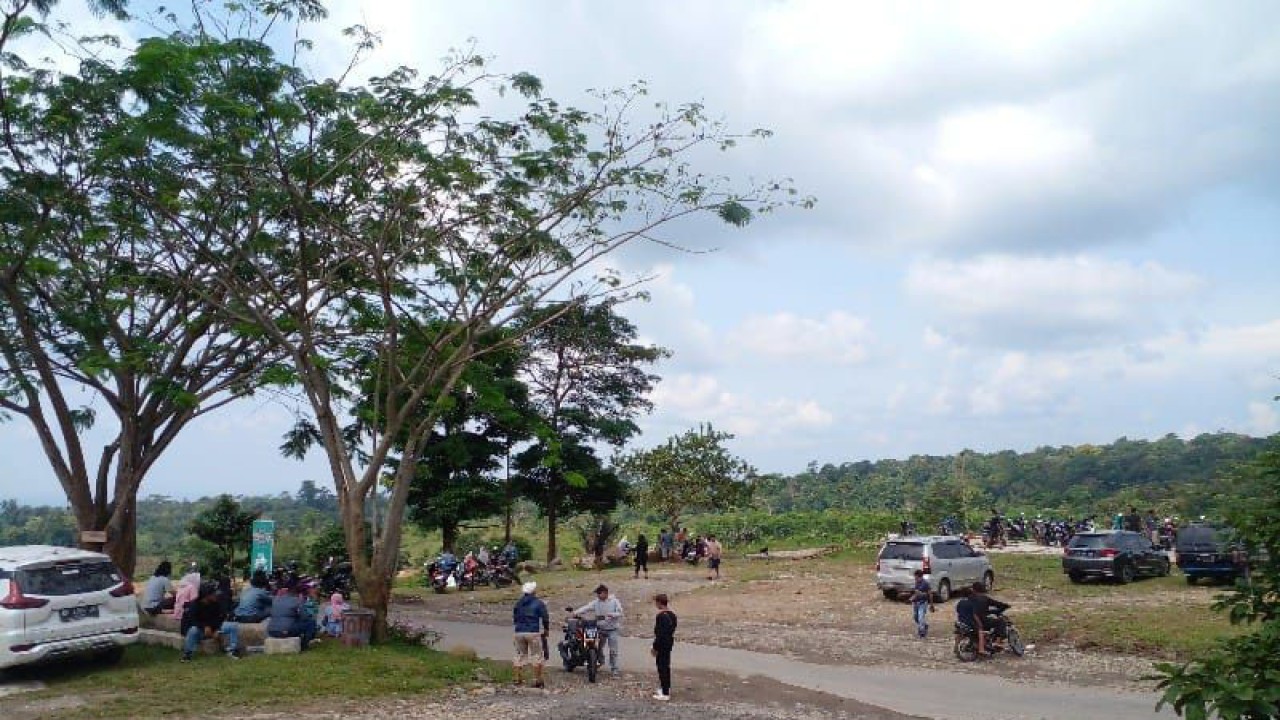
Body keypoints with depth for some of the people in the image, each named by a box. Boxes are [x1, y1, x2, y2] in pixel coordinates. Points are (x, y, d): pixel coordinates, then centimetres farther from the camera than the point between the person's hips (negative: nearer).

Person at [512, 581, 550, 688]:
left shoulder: (518, 603, 11)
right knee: (536, 656, 2)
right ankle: (537, 680, 0)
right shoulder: (538, 603, -4)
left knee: (520, 655, 13)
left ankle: (519, 679, 14)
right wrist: (546, 630, 10)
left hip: (519, 632, 5)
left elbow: (514, 618, 16)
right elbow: (545, 618, -5)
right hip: (533, 632, -5)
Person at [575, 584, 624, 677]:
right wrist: (576, 612, -27)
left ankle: (614, 669, 7)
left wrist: (611, 614, -26)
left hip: (612, 629, -3)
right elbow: (586, 608, -11)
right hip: (600, 629, 3)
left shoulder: (615, 601, -4)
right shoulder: (596, 602, 1)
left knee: (613, 651, -2)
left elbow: (620, 613, -7)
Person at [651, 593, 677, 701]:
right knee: (666, 666, 20)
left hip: (662, 644, -9)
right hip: (669, 643, 9)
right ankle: (666, 688, 31)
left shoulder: (661, 616, -21)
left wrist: (655, 648, -16)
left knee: (662, 668, -3)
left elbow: (659, 634, -22)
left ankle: (665, 693, -1)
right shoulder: (672, 614, 8)